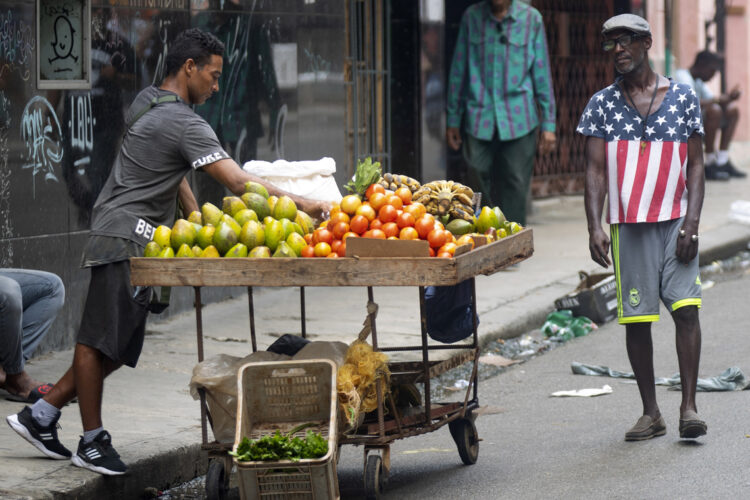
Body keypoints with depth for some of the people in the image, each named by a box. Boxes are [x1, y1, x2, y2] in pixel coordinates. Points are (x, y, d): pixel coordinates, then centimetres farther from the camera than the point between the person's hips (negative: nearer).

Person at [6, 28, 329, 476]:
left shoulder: (147, 102, 17)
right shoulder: (183, 123, -14)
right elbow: (239, 183, -18)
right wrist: (301, 204, -15)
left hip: (138, 242, 10)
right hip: (127, 240, -10)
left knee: (118, 346, 11)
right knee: (99, 340, -3)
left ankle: (41, 415, 16)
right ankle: (92, 441, 2)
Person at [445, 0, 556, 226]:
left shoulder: (531, 18, 3)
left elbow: (542, 74, 6)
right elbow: (459, 71, 11)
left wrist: (548, 124, 4)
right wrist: (453, 120, 11)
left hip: (519, 121, -1)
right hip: (479, 120, 1)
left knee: (515, 190, -1)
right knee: (480, 189, 0)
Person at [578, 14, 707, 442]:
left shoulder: (683, 98, 5)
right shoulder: (602, 104, 7)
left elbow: (696, 165, 5)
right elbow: (596, 171, 5)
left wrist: (692, 222, -7)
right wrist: (595, 226, -7)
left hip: (676, 220, -1)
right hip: (628, 225, 1)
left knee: (686, 307, -11)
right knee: (636, 318, 3)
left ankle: (689, 406, -5)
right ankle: (651, 413, 12)